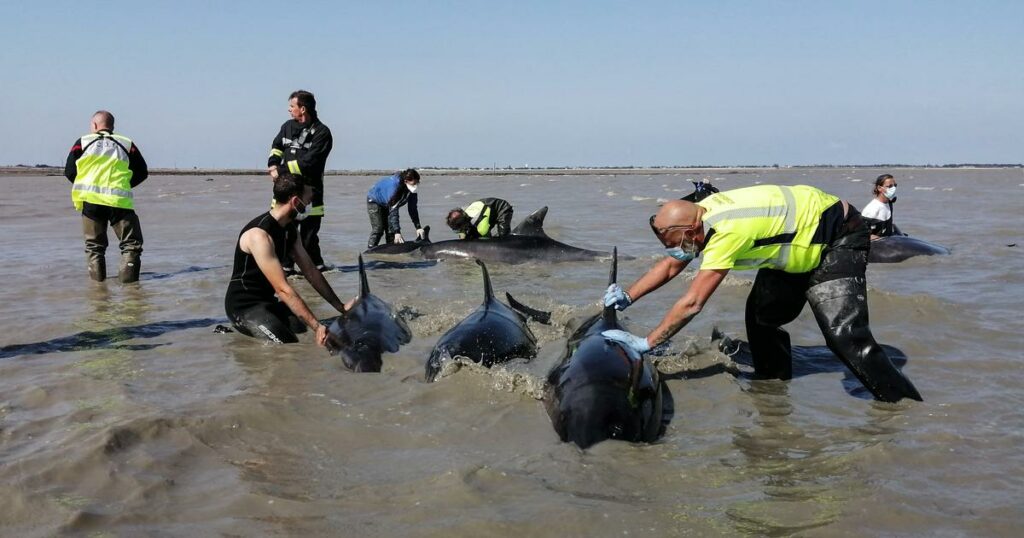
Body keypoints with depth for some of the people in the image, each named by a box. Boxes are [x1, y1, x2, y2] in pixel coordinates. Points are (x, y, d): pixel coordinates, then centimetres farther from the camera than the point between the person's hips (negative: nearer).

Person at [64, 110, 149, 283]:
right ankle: (128, 276, -7)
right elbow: (142, 173, 15)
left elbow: (69, 172, 9)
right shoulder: (127, 144, 14)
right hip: (120, 200, -1)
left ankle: (97, 278, 8)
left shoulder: (83, 142, 12)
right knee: (131, 243, 6)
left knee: (94, 245, 13)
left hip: (91, 199, 1)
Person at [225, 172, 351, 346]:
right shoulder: (259, 234, -25)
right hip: (244, 307, -9)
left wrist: (341, 307, 3)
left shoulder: (290, 229, 6)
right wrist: (316, 326, -33)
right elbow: (282, 288, -29)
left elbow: (311, 271, 9)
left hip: (268, 302, 9)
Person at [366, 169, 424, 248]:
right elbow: (393, 210, -40)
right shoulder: (395, 184, -39)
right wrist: (397, 232, -43)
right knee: (378, 229, -17)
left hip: (386, 204, 7)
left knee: (391, 229, -1)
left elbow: (413, 209, -12)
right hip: (374, 201, -7)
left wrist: (418, 227, -18)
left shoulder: (412, 188, -19)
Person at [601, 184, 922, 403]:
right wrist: (628, 297, -4)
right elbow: (671, 266, 7)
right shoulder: (699, 216, -8)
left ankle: (904, 404, -11)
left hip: (840, 238, -9)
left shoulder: (727, 233, -35)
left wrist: (645, 343, -30)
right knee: (761, 316, 5)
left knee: (843, 333, -20)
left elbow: (692, 303, -34)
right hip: (798, 245, 10)